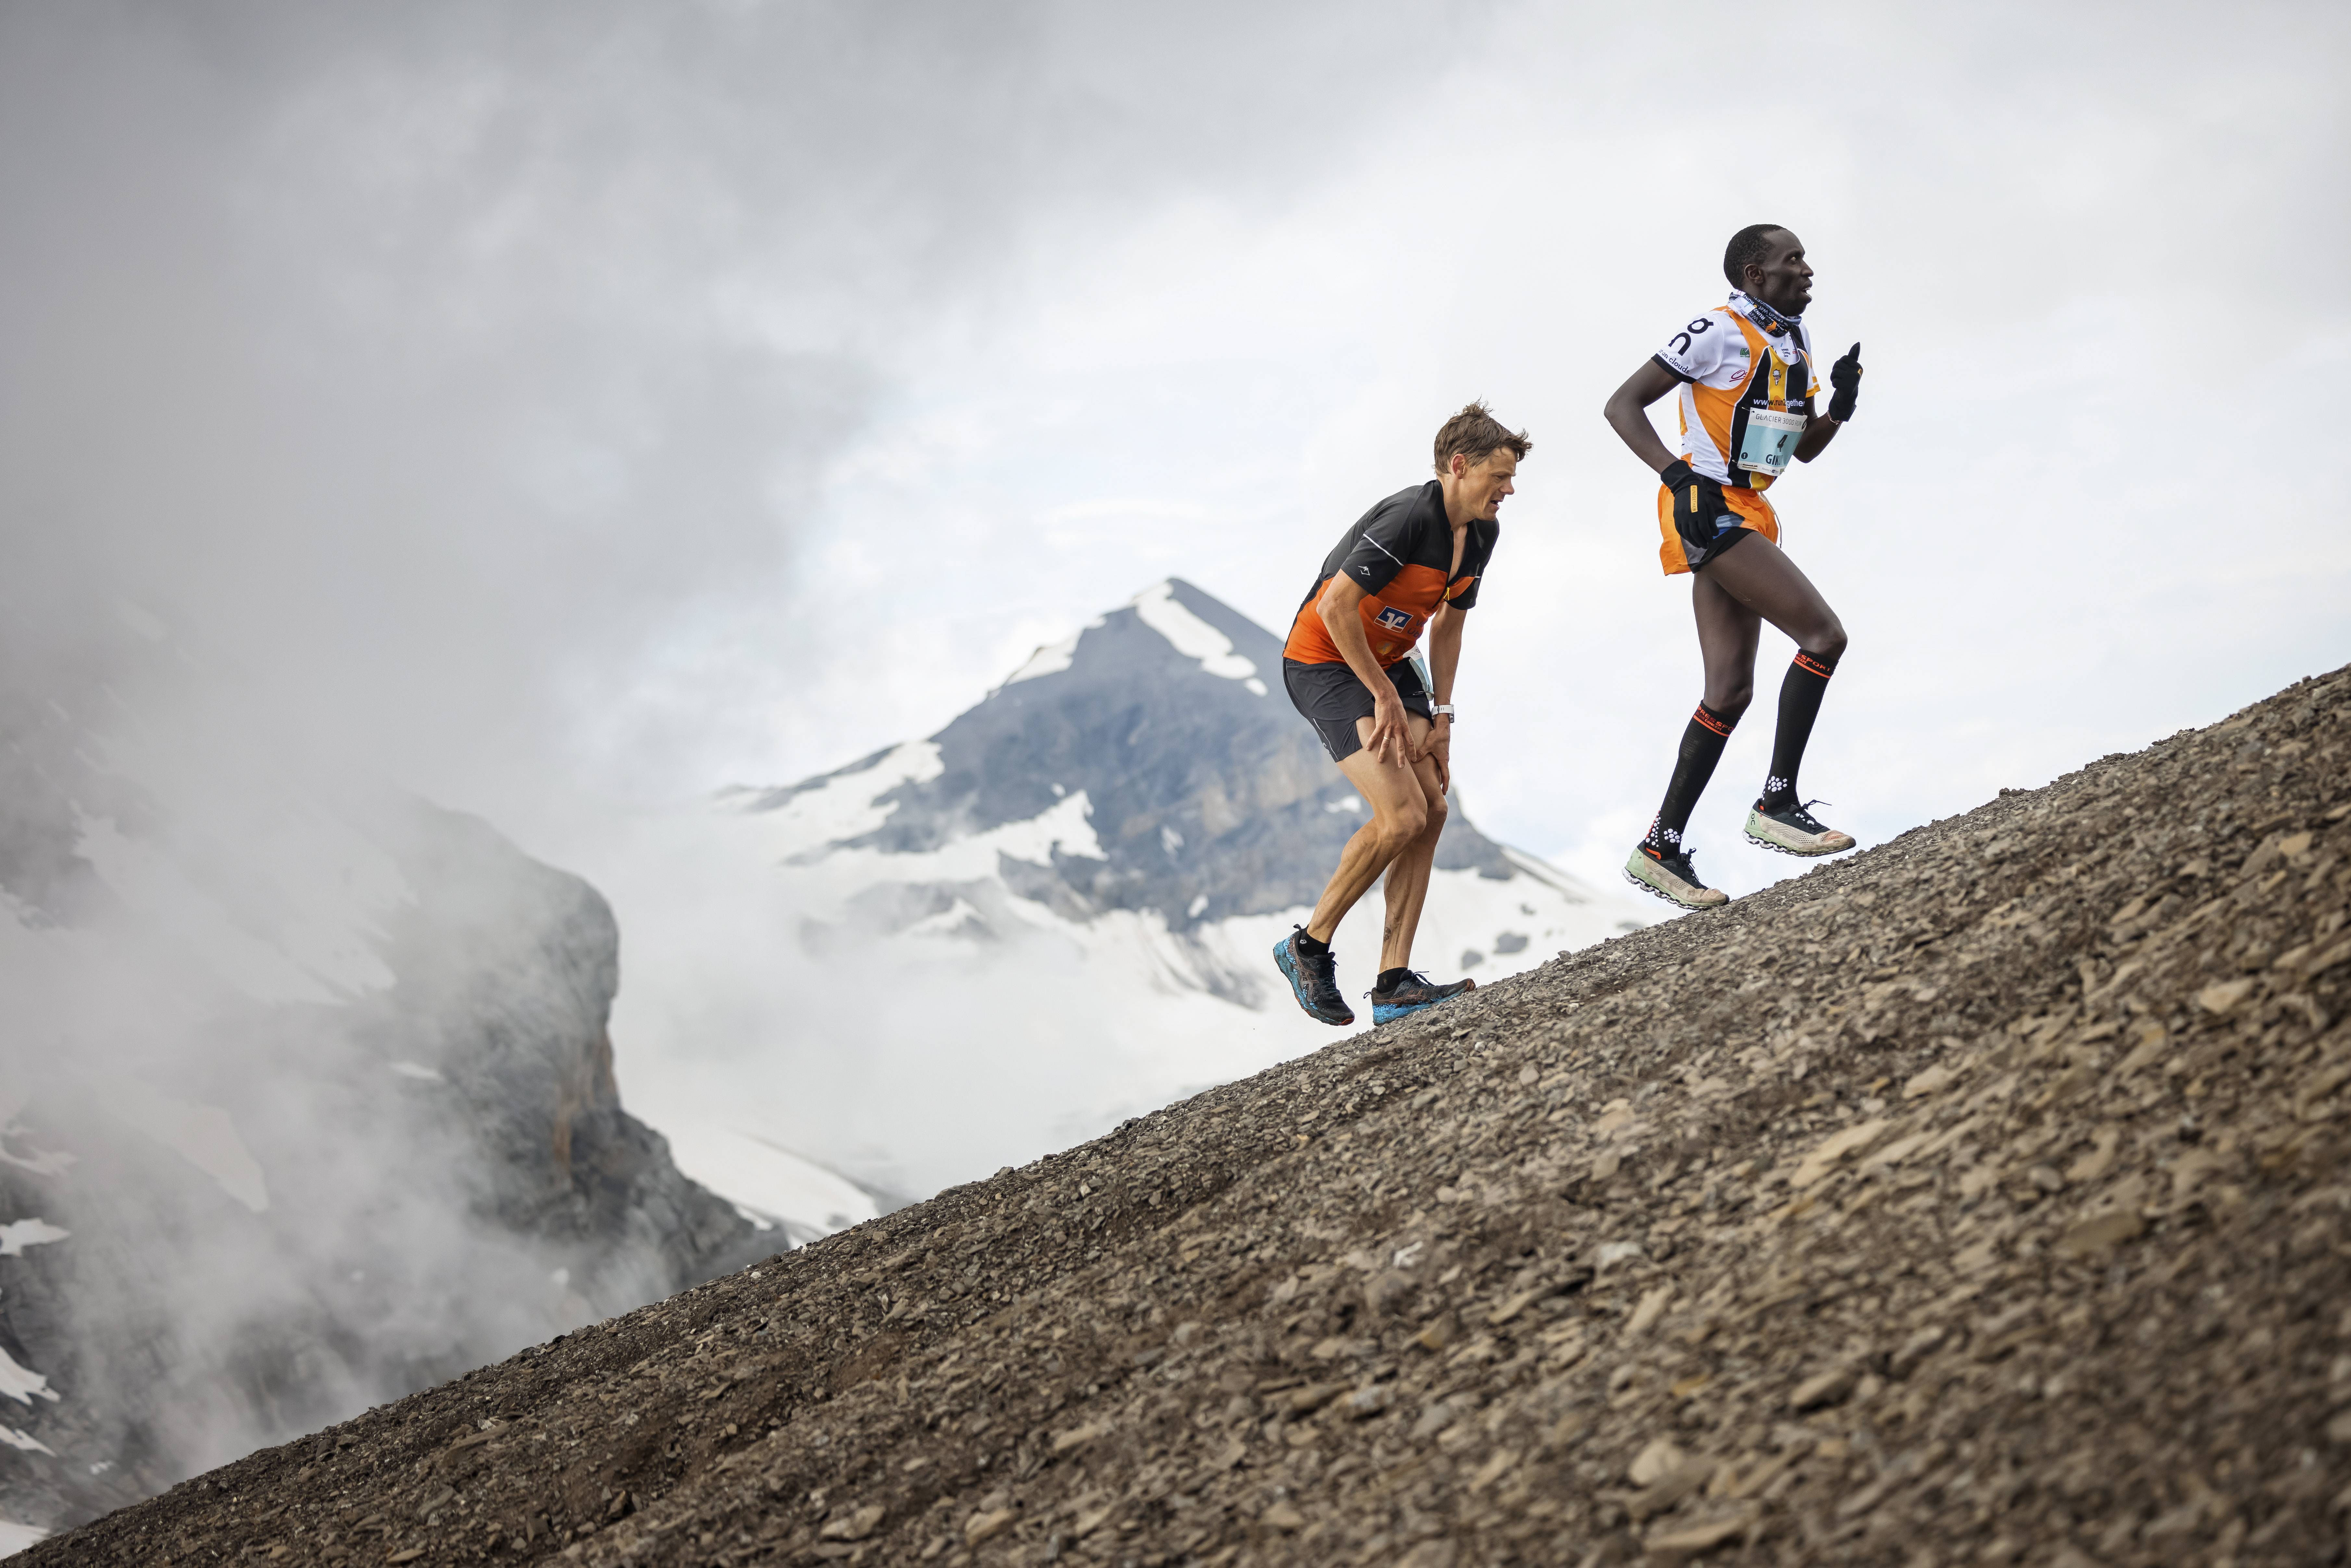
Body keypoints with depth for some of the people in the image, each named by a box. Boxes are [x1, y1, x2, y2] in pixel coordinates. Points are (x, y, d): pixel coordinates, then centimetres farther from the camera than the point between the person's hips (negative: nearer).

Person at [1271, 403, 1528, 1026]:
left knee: (1432, 810, -3)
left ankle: (1395, 984, -2)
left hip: (1386, 662, 9)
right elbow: (1336, 606, -29)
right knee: (1402, 817, -19)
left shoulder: (1482, 532, 3)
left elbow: (1448, 624, 15)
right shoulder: (1409, 518, -26)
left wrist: (1440, 716, 7)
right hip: (1322, 661, -9)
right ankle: (1309, 947, -1)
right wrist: (1386, 696, -21)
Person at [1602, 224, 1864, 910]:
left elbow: (1804, 448, 25)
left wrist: (1839, 408, 4)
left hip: (1747, 517, 9)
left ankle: (1661, 848, 8)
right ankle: (1777, 802, -12)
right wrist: (1679, 474, -23)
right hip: (1707, 509, -9)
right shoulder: (1721, 333, -9)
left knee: (1730, 692, 5)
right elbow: (1623, 405, -11)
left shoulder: (1794, 342, 17)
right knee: (1824, 634, -17)